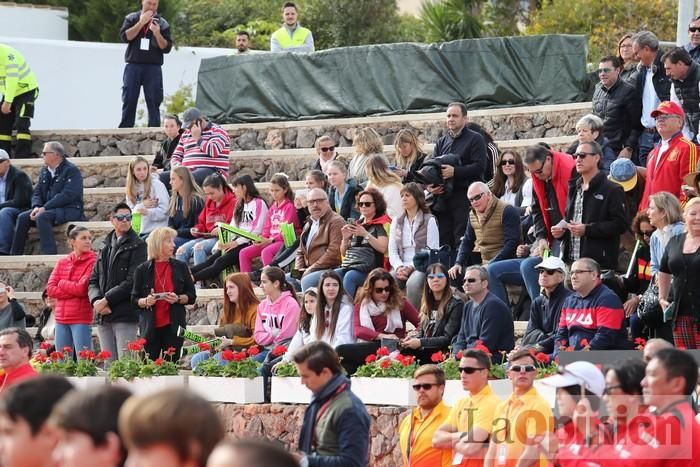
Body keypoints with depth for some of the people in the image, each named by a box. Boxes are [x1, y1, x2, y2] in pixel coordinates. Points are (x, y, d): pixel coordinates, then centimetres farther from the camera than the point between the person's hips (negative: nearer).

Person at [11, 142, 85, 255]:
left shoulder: (71, 171, -9)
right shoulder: (45, 171, 17)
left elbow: (67, 195, -20)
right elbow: (37, 192, 14)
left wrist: (44, 208, -23)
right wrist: (36, 207, -10)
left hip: (70, 210, -8)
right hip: (47, 209, 8)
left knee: (42, 217, -33)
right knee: (23, 217, -13)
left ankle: (49, 254, -37)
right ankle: (14, 256, -11)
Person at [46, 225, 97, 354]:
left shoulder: (92, 261, -3)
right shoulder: (62, 262, 12)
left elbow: (82, 288, -13)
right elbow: (50, 289, 3)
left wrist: (62, 284, 1)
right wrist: (74, 290, -8)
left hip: (81, 319, -5)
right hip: (62, 319, 5)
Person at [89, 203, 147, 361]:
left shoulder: (137, 246, -1)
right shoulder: (106, 248, 19)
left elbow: (132, 281, -10)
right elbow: (93, 280, 15)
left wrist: (106, 300, -12)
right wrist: (96, 300, -6)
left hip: (125, 315, -6)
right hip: (103, 316, 6)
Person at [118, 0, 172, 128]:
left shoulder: (162, 23, 8)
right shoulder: (131, 18, 9)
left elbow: (167, 48, 3)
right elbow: (125, 36, -7)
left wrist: (157, 34, -14)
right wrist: (141, 22, -11)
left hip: (153, 68, 0)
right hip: (133, 66, 0)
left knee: (154, 103, -4)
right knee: (129, 101, -1)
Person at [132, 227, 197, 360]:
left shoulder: (180, 267, 7)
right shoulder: (142, 270, 4)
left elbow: (192, 296, 9)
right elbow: (134, 300, 6)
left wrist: (178, 299, -11)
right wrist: (146, 301, -15)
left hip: (173, 327, 1)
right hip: (150, 328, -1)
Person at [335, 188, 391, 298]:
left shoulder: (382, 224, 7)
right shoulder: (356, 224, 26)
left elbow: (383, 248, -8)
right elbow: (343, 253, 26)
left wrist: (365, 234, -12)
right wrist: (345, 238, 5)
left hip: (368, 268, -6)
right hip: (347, 266, 6)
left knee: (349, 277, -37)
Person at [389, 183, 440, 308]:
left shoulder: (429, 220, 4)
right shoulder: (396, 221, 18)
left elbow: (432, 252, -4)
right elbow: (392, 251, 13)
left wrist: (410, 267, -14)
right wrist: (399, 267, -8)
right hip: (401, 267, 4)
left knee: (412, 283, -37)